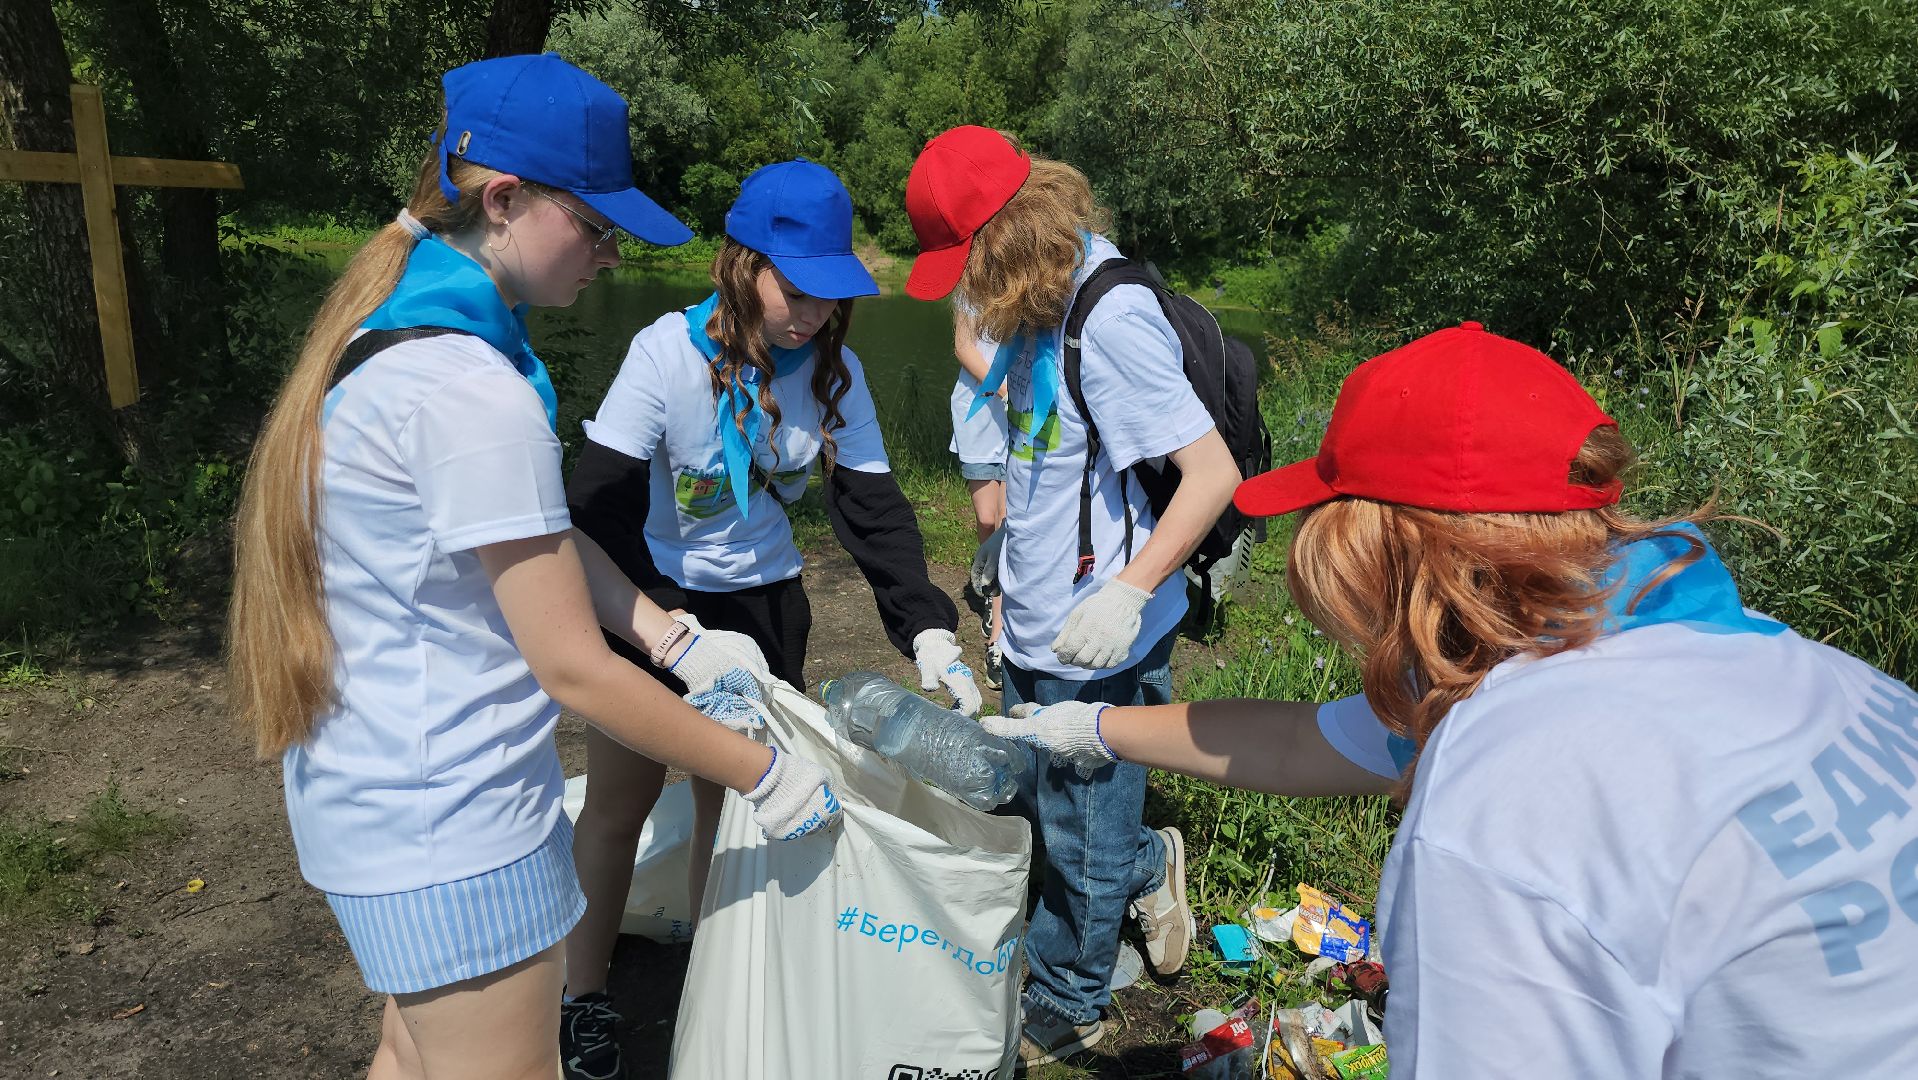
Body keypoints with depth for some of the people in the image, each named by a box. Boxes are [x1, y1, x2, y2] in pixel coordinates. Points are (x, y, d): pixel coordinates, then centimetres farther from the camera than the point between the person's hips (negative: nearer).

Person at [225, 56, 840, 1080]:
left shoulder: (393, 328, 6)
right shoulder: (470, 389, -25)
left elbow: (536, 533, 11)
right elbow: (573, 668, -22)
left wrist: (681, 641, 4)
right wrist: (764, 776, -12)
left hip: (375, 792, 10)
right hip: (448, 825, -9)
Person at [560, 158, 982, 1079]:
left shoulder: (833, 370, -11)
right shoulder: (668, 352, -23)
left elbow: (874, 508, -12)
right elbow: (600, 511, -25)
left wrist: (928, 629, -25)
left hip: (764, 603, 3)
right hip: (649, 599, -3)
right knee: (618, 807, 9)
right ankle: (583, 994, 31)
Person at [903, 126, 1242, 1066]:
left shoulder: (1113, 318, -24)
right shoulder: (1041, 297, 3)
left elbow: (1214, 473, -24)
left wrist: (1129, 591, -29)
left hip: (1097, 644, -8)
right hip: (1034, 625, 9)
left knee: (1083, 841, 13)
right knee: (1041, 805, 24)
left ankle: (1063, 1008, 37)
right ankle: (1149, 865, 50)